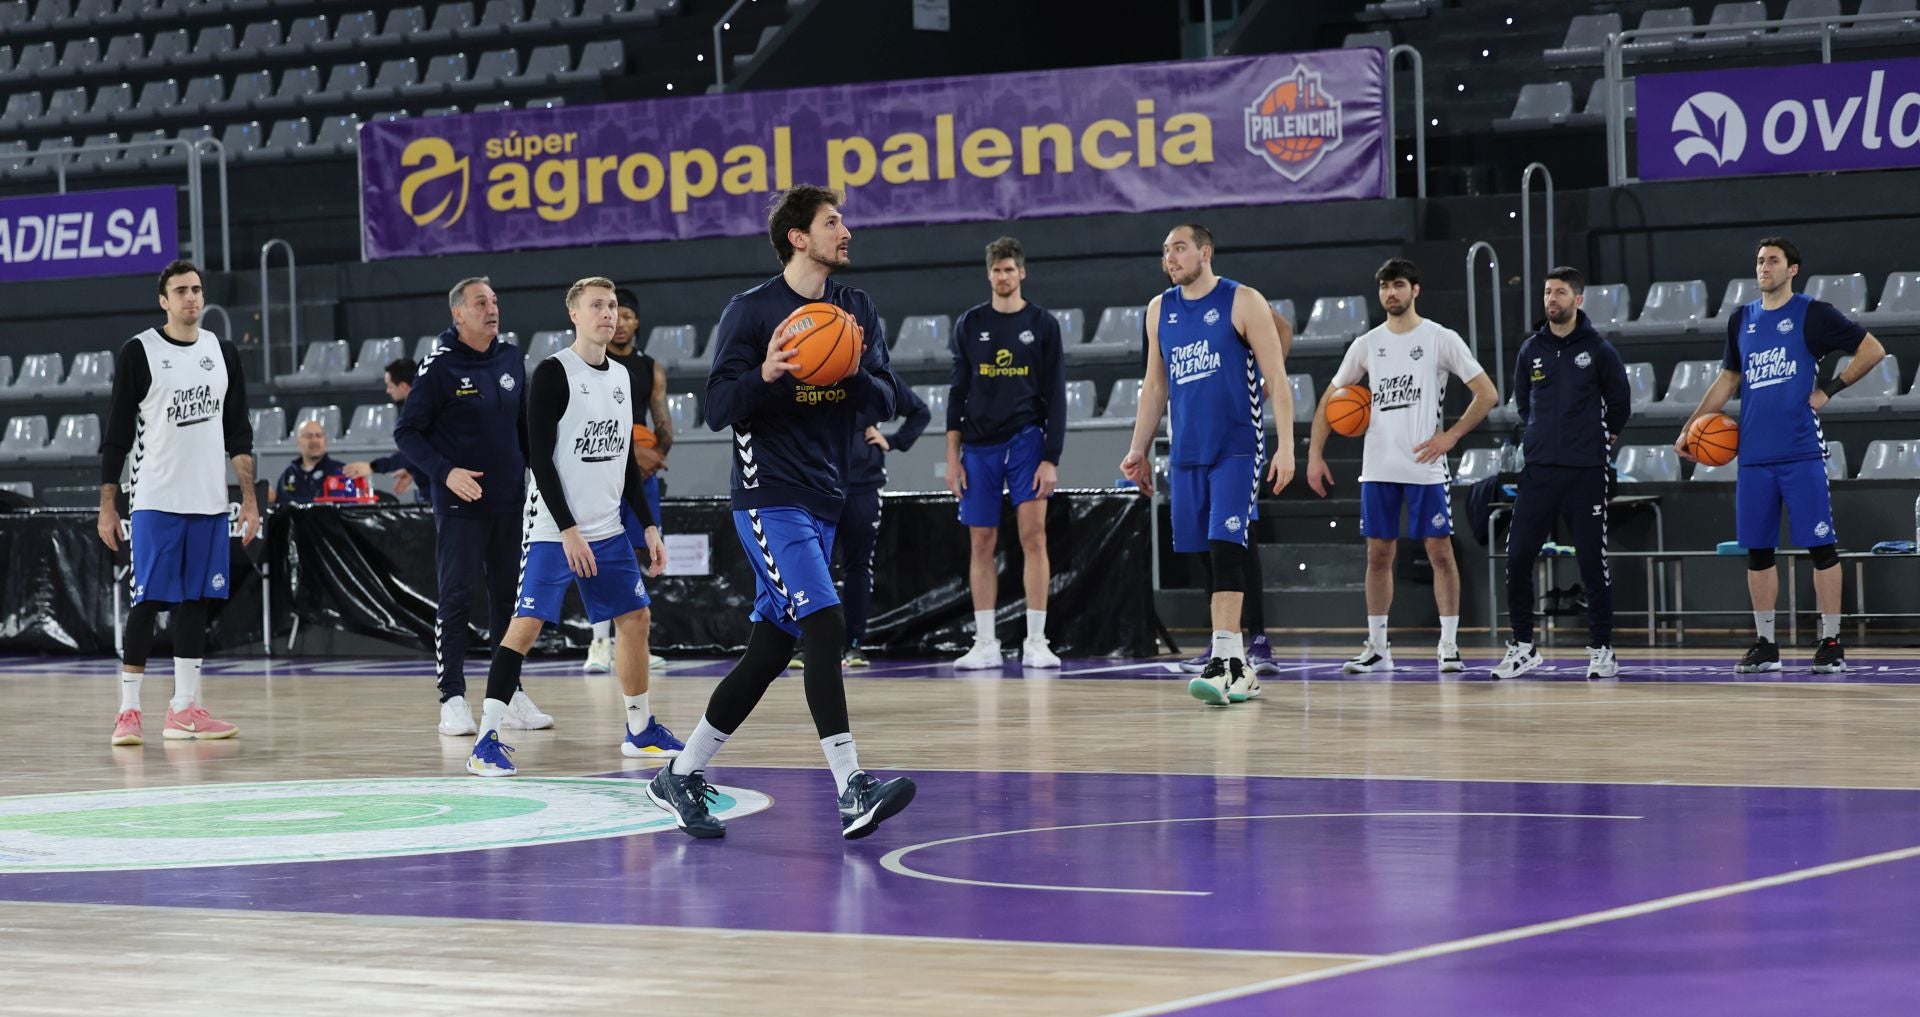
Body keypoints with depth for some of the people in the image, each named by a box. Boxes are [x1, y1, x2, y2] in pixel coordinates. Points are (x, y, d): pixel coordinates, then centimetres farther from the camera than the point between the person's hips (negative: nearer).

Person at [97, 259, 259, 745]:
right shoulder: (138, 353, -3)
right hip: (155, 501, -4)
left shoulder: (223, 353, 9)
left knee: (195, 602, 6)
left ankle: (184, 710, 11)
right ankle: (129, 711, -1)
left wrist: (249, 499, 6)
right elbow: (116, 436, -2)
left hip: (209, 503, 4)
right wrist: (107, 506, -5)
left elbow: (238, 435, 13)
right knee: (147, 602, -6)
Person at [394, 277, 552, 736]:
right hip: (461, 507, -5)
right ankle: (453, 699, 1)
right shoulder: (440, 367, -8)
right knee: (455, 600, -3)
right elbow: (407, 432, -7)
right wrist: (445, 472, -18)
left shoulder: (511, 359, 8)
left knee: (510, 599, 10)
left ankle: (511, 694, 17)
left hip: (510, 503, 5)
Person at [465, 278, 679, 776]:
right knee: (527, 624, -13)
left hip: (608, 529, 7)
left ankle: (640, 729, 24)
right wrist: (568, 530, -19)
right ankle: (487, 739, -12)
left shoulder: (622, 378, 12)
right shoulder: (553, 374, -10)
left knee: (635, 618, 10)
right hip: (554, 530, -7)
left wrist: (648, 525, 13)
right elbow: (540, 459, -14)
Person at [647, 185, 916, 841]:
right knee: (825, 626, -21)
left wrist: (855, 371, -12)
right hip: (770, 497, -7)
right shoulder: (750, 312, -6)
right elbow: (718, 408, -8)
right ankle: (852, 790, -26)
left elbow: (887, 402, 8)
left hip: (823, 501, 7)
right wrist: (765, 375, -26)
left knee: (768, 651, 9)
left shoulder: (857, 309, 11)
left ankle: (681, 776, 21)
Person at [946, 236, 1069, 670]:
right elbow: (957, 393, 9)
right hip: (979, 444, 2)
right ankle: (985, 644, 6)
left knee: (1033, 536, -8)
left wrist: (1051, 457, -8)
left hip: (1026, 439, -2)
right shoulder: (970, 324, 8)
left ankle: (1035, 642, -5)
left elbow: (1056, 396, 1)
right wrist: (952, 458, 2)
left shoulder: (1042, 324, 3)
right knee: (981, 544, 2)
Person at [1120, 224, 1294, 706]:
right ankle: (1237, 668, 13)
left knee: (1225, 548, -17)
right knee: (1206, 556, 6)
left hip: (1237, 449, -6)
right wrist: (1138, 451, 14)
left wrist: (1285, 445, -14)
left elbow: (1276, 378, -6)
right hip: (1186, 453, 6)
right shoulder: (1159, 310, 13)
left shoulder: (1243, 302, -4)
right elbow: (1155, 385, 20)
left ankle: (1223, 661, -21)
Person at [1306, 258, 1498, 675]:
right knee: (1378, 554, 7)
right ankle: (1377, 647, 13)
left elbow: (1487, 394, -3)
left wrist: (1451, 436, -11)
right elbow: (1330, 400, 15)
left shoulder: (1442, 339, -2)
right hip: (1377, 468, 4)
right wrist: (1315, 455, 6)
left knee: (1440, 551, -2)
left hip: (1425, 467, -4)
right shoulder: (1367, 344, 9)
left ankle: (1449, 645, 2)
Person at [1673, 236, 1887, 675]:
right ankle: (1764, 644, 14)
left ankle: (1831, 642, 1)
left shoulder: (1812, 314, -2)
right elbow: (1728, 378, 24)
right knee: (1758, 550, 7)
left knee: (1820, 546, -4)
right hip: (1754, 456, 5)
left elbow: (1872, 349, 0)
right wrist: (1691, 427, 17)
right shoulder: (1741, 320, 14)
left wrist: (1830, 389, -5)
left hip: (1802, 453, -5)